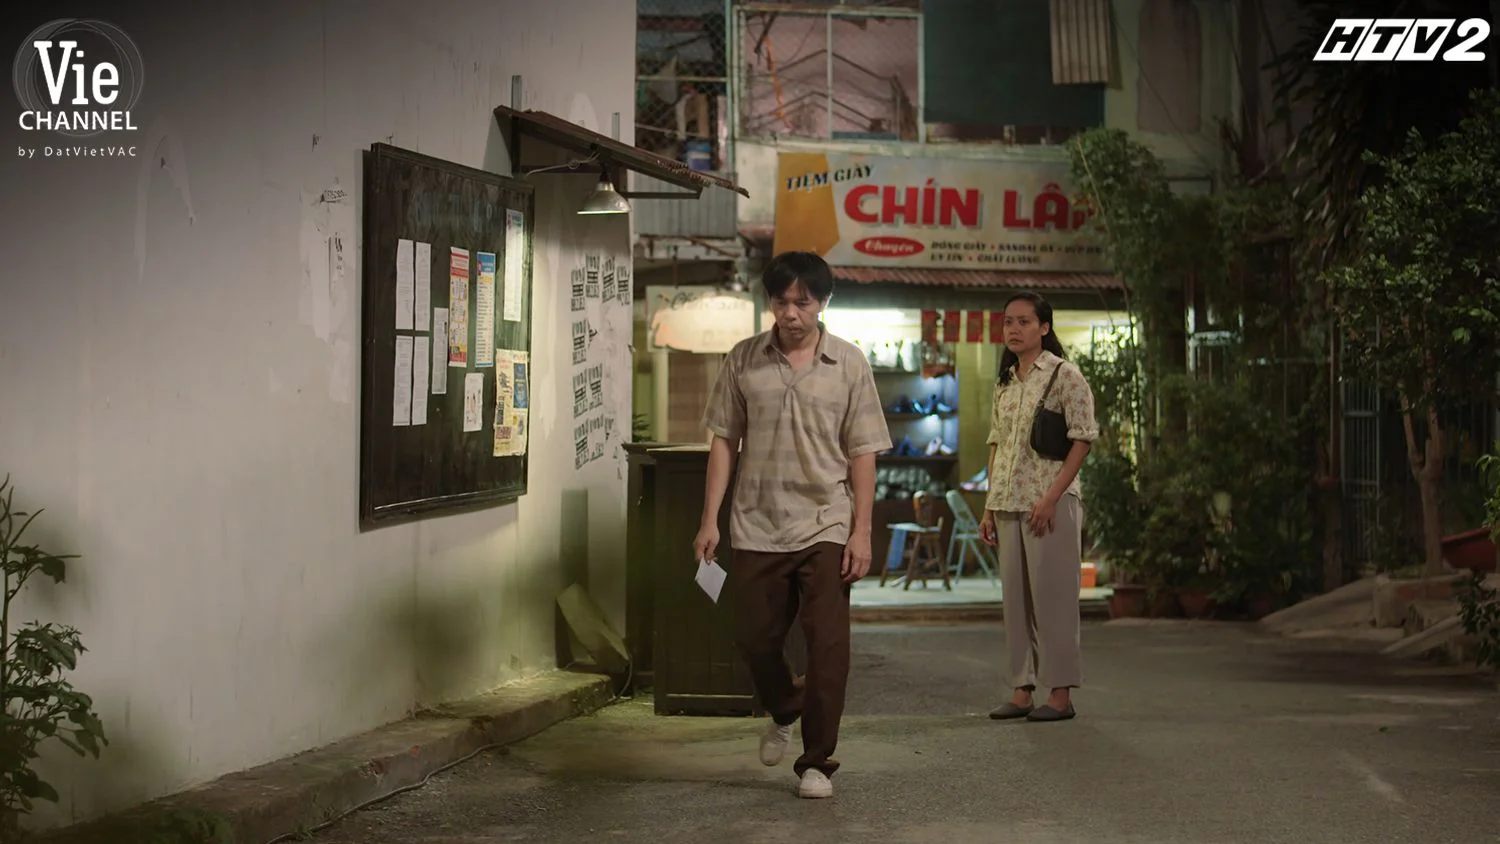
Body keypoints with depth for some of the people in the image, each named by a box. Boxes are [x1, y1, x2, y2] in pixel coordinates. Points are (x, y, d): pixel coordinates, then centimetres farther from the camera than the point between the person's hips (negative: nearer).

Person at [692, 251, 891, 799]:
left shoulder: (848, 364, 0)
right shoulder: (743, 360, 3)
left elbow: (862, 452, 1)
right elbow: (724, 441, 6)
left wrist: (861, 531, -5)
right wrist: (710, 519, 0)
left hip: (825, 528, -2)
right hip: (756, 527, 2)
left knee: (828, 646, -5)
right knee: (755, 640, 8)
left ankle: (816, 762, 6)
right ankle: (784, 713, 39)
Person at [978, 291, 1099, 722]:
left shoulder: (1064, 375, -5)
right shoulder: (1004, 382, 15)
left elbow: (1083, 439, -10)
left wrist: (1051, 497, -17)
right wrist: (990, 506, 11)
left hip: (1050, 504, -7)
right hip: (1008, 505, 7)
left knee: (1053, 597, -5)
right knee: (1016, 598, 7)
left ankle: (1060, 694, -1)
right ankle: (1021, 690, 12)